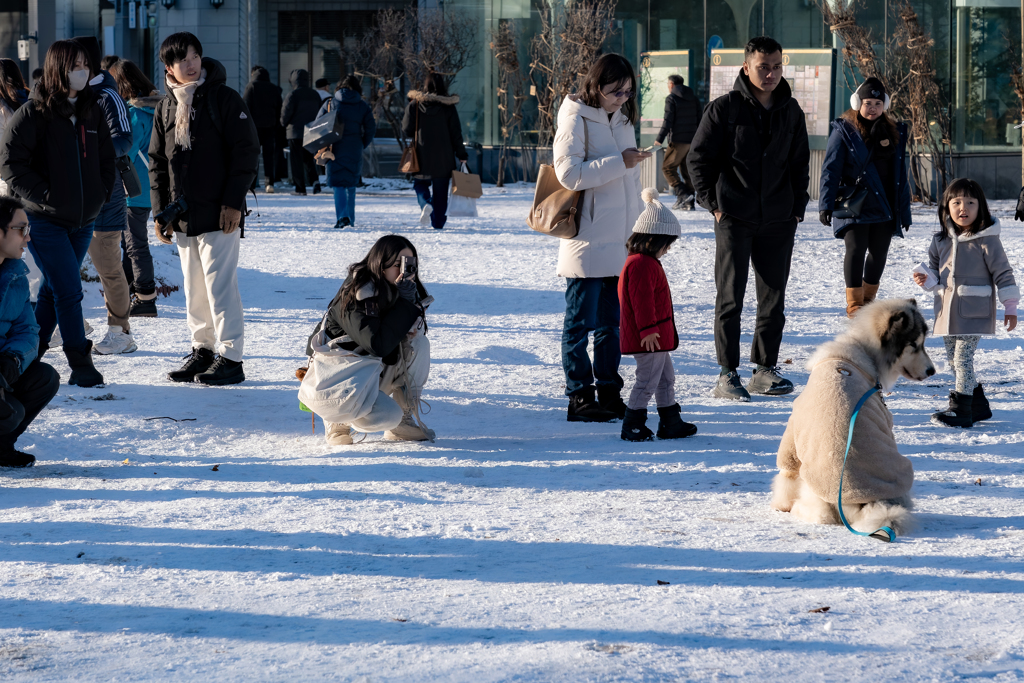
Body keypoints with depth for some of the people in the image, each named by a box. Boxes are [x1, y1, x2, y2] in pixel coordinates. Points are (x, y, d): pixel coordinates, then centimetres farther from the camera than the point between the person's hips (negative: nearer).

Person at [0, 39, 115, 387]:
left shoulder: (92, 111, 8)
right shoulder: (34, 113, -10)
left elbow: (106, 158, 19)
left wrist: (100, 194, 5)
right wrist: (42, 195, -15)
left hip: (83, 221, 6)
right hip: (45, 220, -6)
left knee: (54, 289, 13)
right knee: (68, 290, -10)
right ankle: (81, 364, -5)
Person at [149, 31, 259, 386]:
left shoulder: (224, 99, -5)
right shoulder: (166, 108, 12)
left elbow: (246, 152, -8)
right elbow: (157, 163, 17)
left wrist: (234, 202, -14)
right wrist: (161, 211, 10)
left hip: (219, 214, -6)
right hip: (183, 216, 6)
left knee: (220, 284, -8)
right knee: (194, 288, 11)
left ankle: (230, 357, -4)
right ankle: (203, 350, 20)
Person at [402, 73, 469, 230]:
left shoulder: (414, 105, -3)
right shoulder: (448, 107, -2)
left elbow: (407, 129, -1)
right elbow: (456, 133, -2)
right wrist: (462, 155, 3)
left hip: (421, 155, 0)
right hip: (443, 157, 0)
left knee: (420, 183, 14)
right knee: (440, 190, 9)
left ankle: (425, 203, -16)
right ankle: (438, 221, 7)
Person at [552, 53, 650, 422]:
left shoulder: (622, 118, 15)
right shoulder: (576, 119, -8)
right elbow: (569, 173, -19)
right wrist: (619, 162, -22)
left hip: (619, 240, 7)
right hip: (587, 243, -7)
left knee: (612, 323, 12)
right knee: (581, 322, -2)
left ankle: (609, 392, 18)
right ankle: (580, 397, 2)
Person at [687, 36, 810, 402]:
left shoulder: (791, 111, 8)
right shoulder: (725, 108, -5)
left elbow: (800, 164, 17)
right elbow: (698, 158, -1)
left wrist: (797, 206, 8)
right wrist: (712, 203, -6)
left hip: (778, 221, 4)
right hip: (734, 219, -4)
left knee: (773, 298, 7)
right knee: (730, 297, -4)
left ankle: (765, 369, 16)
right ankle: (727, 374, 0)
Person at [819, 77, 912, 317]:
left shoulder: (894, 132, 11)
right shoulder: (844, 131, -2)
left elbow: (900, 174, 14)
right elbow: (830, 169, -6)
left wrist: (904, 211, 12)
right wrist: (826, 204, -15)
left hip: (885, 206, 5)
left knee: (879, 252, 8)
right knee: (856, 250, -11)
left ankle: (868, 299, 23)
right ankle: (854, 303, -5)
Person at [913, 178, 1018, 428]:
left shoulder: (987, 240, -8)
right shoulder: (941, 240, 7)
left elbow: (1002, 273, -4)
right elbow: (934, 270, 17)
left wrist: (1010, 307, -3)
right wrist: (925, 278, -5)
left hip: (975, 311, -7)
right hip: (948, 311, 7)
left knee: (963, 359, -11)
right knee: (953, 360, 12)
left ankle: (960, 410, -6)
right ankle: (979, 405, 25)